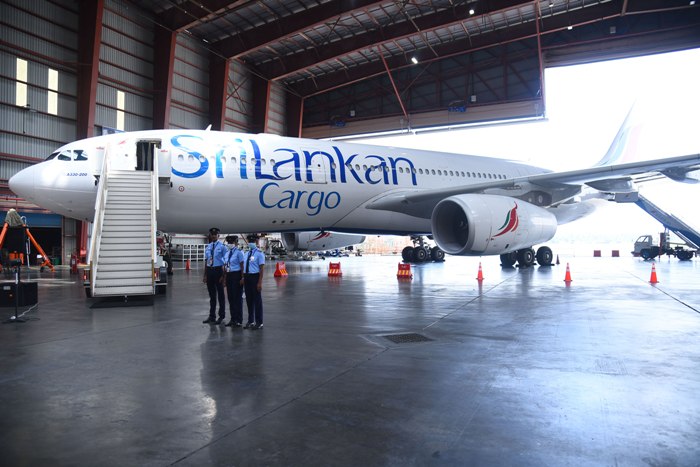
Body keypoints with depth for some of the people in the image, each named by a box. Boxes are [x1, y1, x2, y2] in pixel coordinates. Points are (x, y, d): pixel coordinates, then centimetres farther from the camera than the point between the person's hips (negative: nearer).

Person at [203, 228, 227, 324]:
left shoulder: (222, 246, -6)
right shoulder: (208, 247, 11)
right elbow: (206, 261, 14)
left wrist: (223, 275, -14)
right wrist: (205, 275, 10)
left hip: (218, 270, -5)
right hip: (209, 271, 5)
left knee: (220, 294, 4)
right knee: (211, 294, 13)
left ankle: (221, 316, 14)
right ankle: (212, 316, 22)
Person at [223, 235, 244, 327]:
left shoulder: (239, 252, -10)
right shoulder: (227, 253, 12)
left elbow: (242, 266, -12)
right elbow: (226, 267, 16)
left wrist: (242, 278, -16)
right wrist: (224, 278, 14)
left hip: (236, 276, -7)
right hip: (229, 276, 8)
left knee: (237, 297, 0)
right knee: (230, 297, 12)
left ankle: (238, 320, 9)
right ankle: (233, 319, 23)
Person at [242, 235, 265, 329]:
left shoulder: (259, 254, -8)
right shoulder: (246, 254, 13)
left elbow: (261, 269, -13)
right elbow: (244, 267, 17)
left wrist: (260, 282, -18)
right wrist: (243, 278, 5)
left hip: (255, 277, -6)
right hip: (247, 277, 7)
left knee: (257, 300, 2)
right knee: (249, 300, 13)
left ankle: (259, 322, 11)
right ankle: (250, 321, 26)